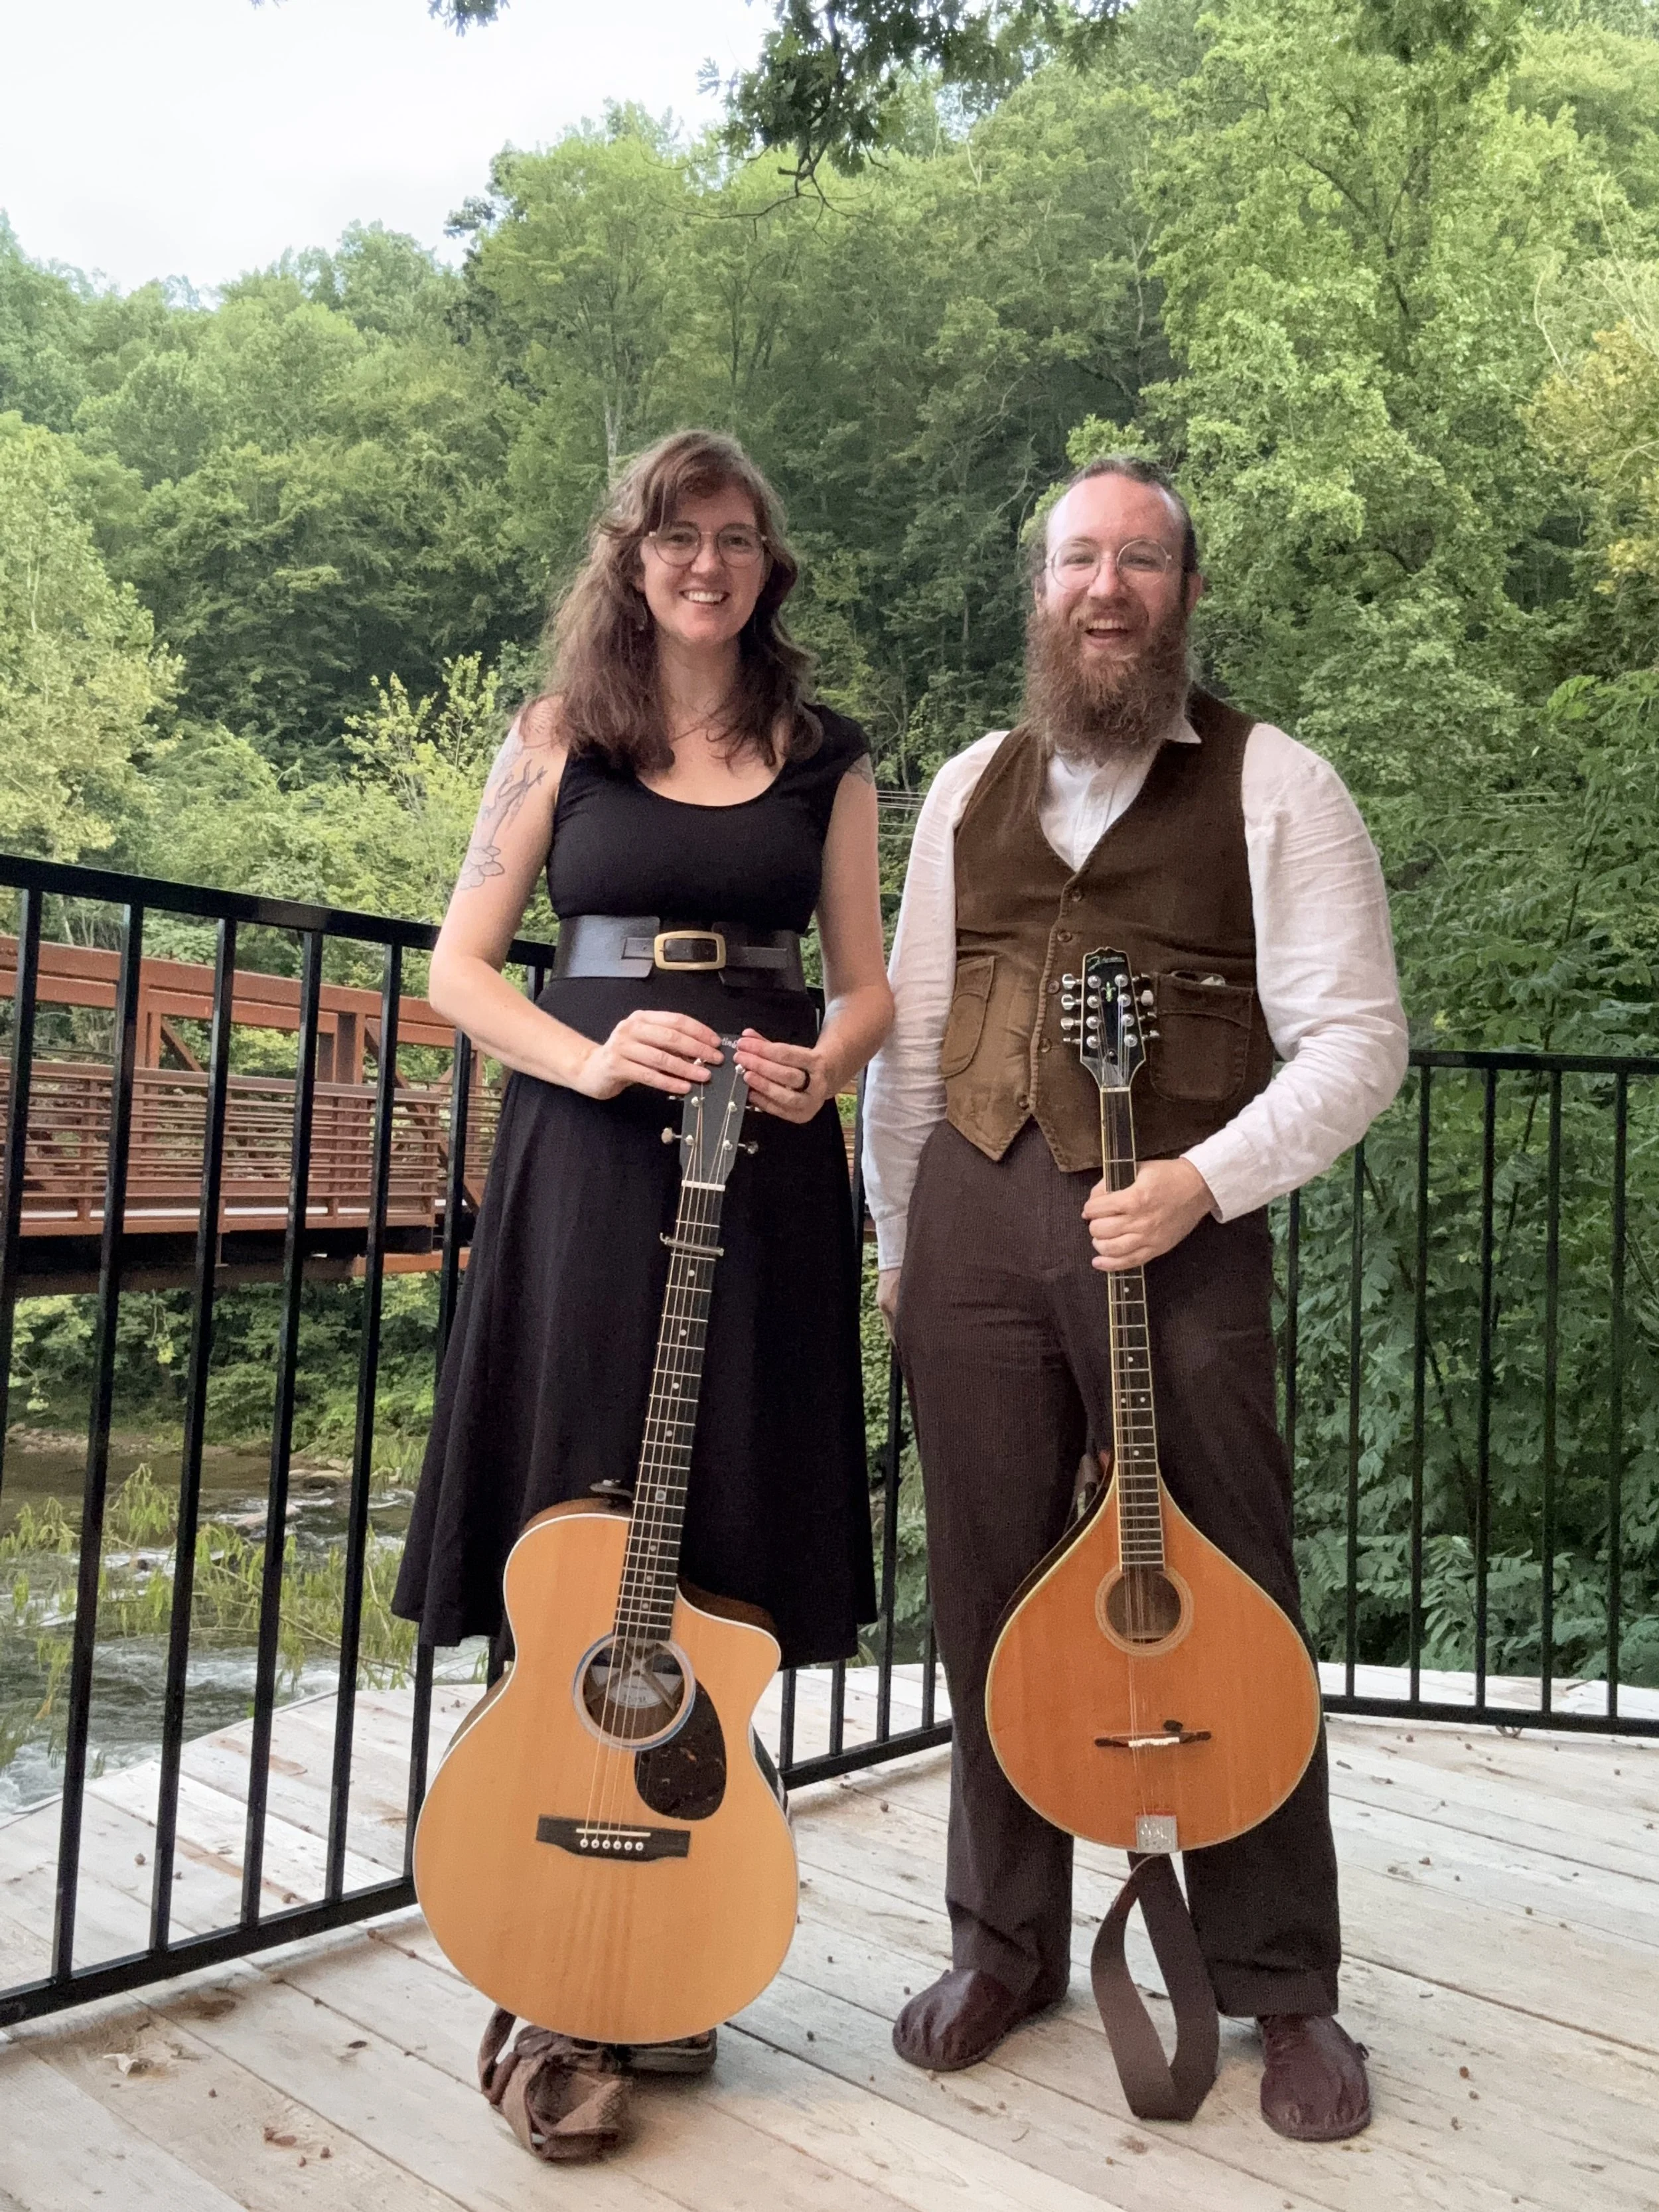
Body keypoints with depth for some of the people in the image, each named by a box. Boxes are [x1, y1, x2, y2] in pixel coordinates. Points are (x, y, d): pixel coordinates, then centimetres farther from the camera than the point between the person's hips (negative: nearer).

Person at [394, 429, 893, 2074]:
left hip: (767, 1164, 1)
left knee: (731, 1538, 2)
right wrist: (592, 1059, -13)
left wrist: (820, 1069, -10)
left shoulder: (824, 759, 13)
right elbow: (460, 969, 5)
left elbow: (866, 986, 12)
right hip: (587, 1152, -1)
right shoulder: (561, 739, 9)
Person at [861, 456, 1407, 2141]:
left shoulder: (1273, 786, 2)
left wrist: (1202, 1183, -16)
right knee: (990, 1594, 9)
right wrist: (897, 1234, 15)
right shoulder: (970, 789, 15)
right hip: (973, 1211, 4)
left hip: (1174, 1223, -3)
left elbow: (1354, 1038, -3)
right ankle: (1004, 1944, 27)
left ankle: (1281, 1986, 22)